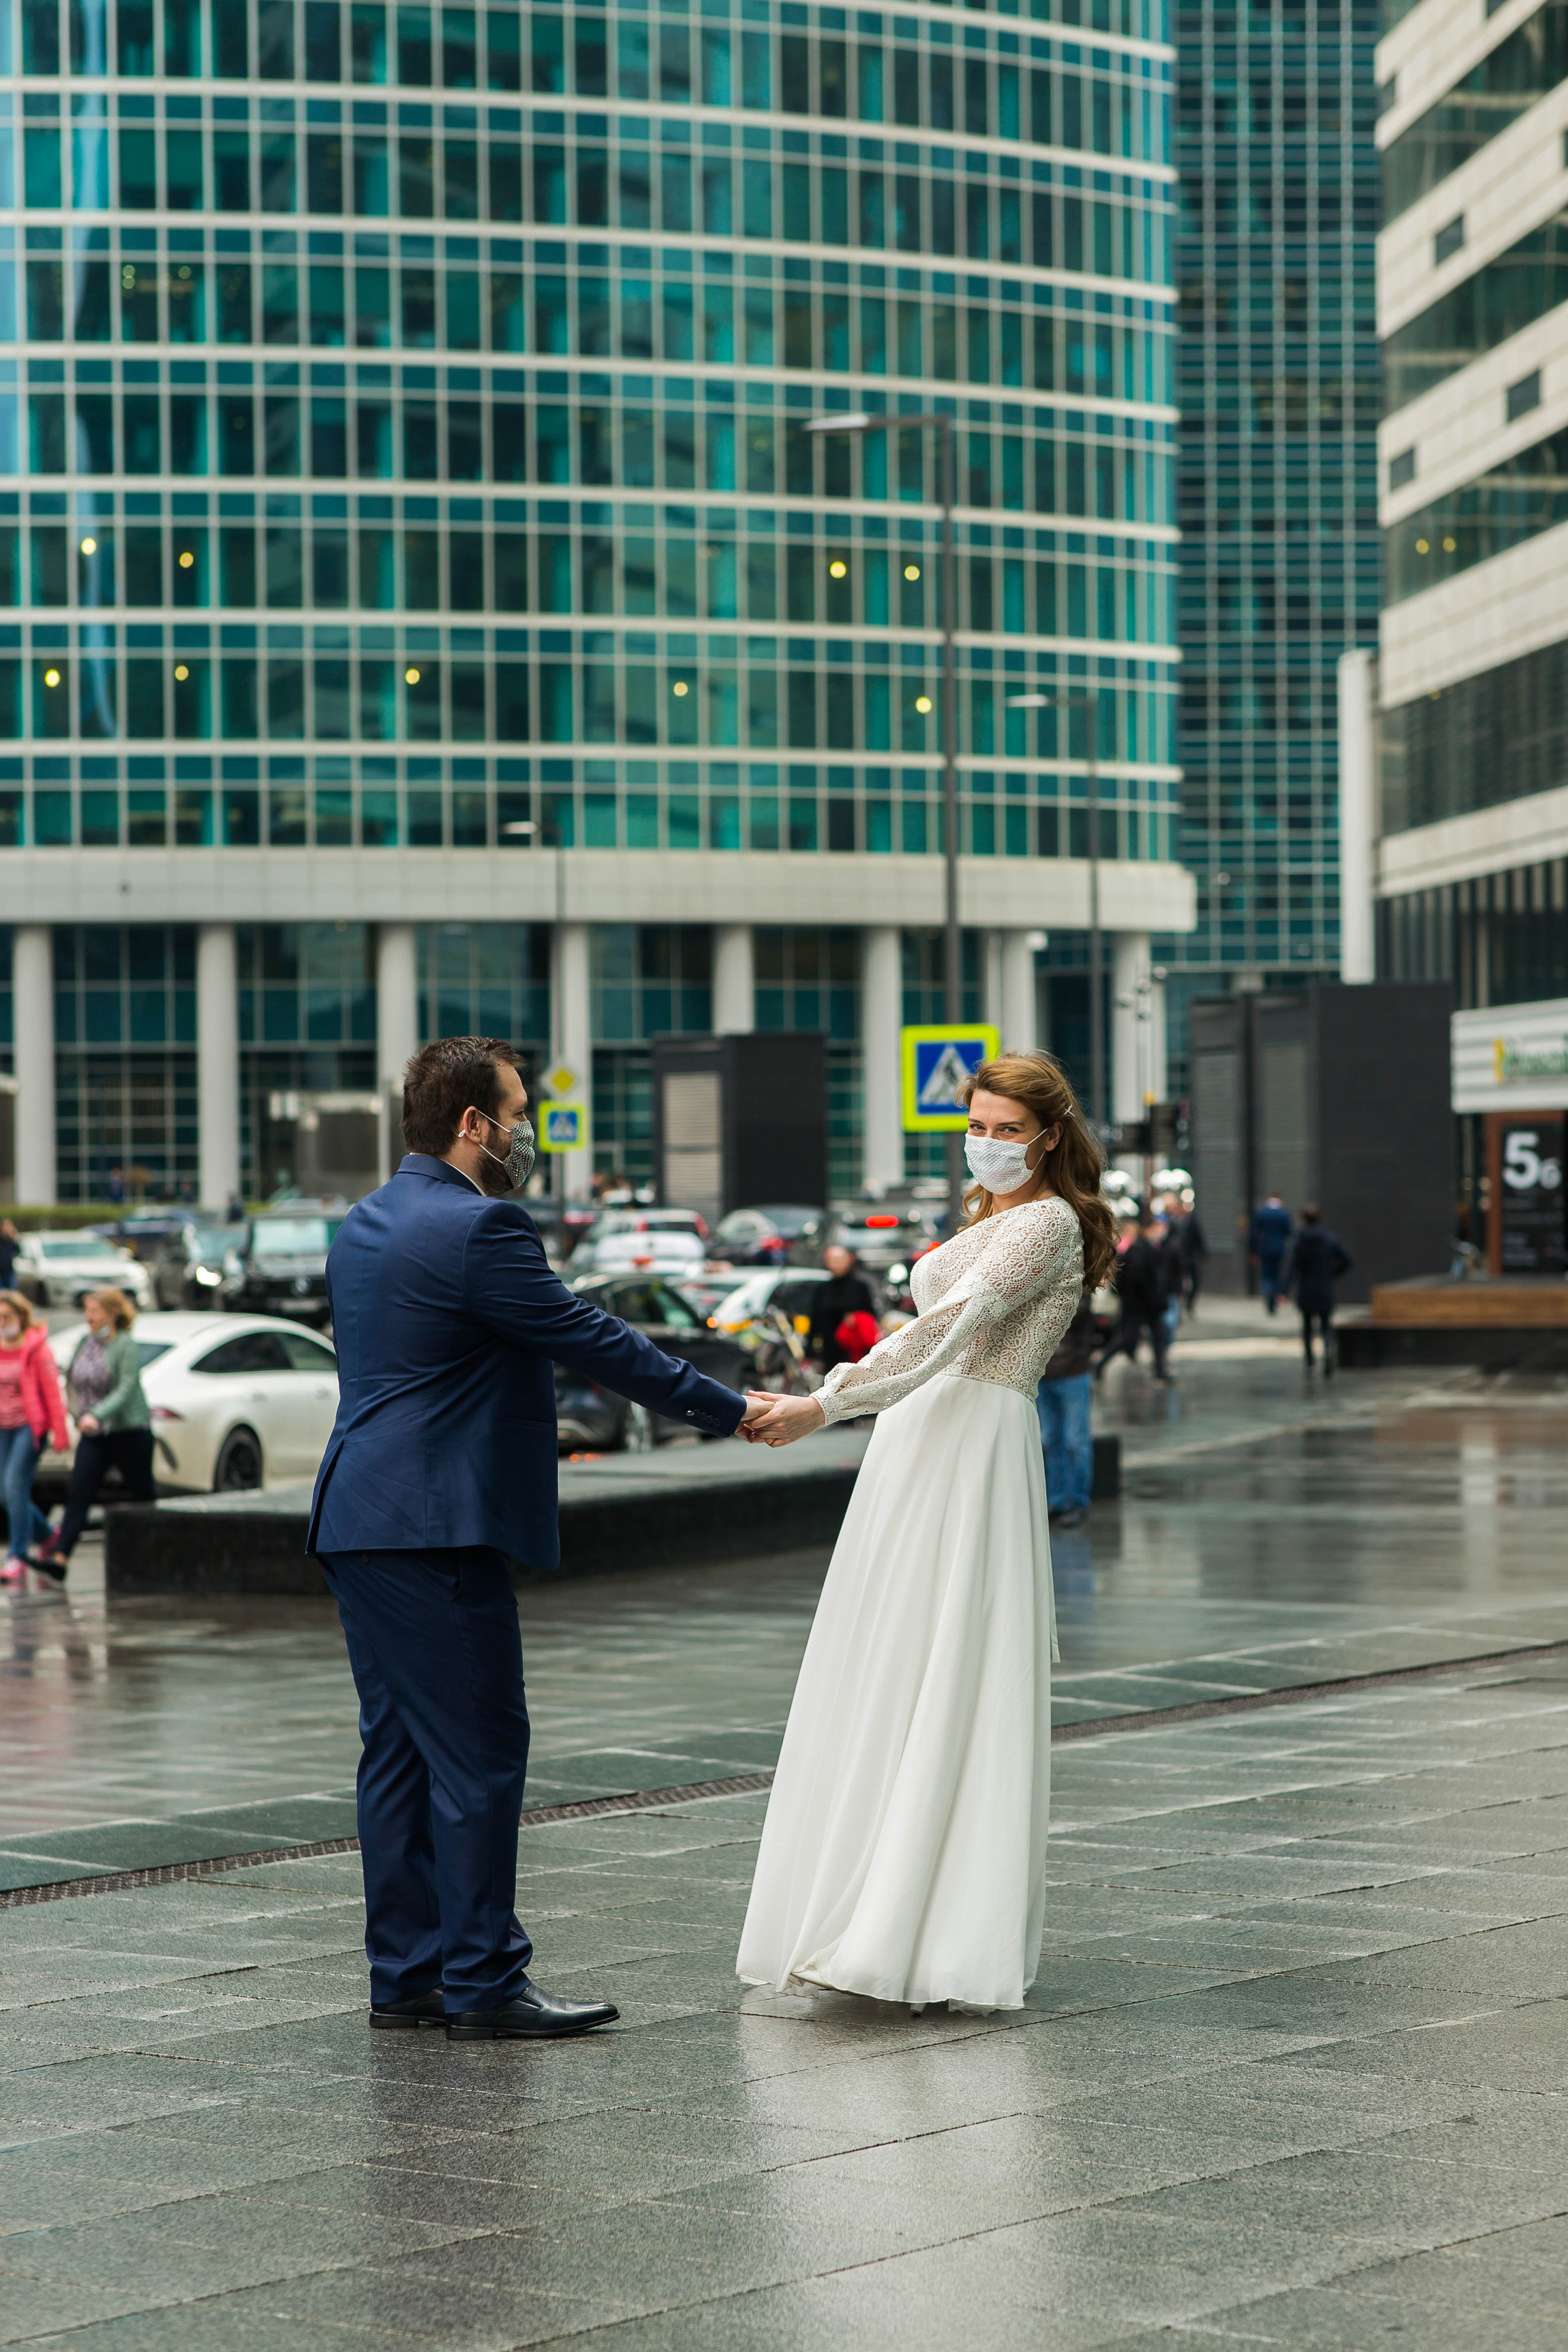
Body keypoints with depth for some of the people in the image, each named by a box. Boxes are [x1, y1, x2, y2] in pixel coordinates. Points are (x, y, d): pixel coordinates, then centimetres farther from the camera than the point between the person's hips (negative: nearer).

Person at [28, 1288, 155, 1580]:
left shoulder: (126, 1347, -13)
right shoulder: (86, 1344, 9)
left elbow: (126, 1389, -23)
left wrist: (96, 1415, -35)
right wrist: (81, 1417, 16)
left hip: (129, 1433, -6)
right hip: (93, 1435, 6)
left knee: (143, 1494, 7)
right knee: (78, 1493, -9)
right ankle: (59, 1558, -19)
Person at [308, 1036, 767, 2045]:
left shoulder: (364, 1224, 15)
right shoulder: (477, 1229, -14)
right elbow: (595, 1341, -11)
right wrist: (730, 1410, -1)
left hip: (362, 1521, 10)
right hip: (436, 1528, -10)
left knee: (401, 1751, 12)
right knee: (479, 1750, -5)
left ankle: (408, 1971, 16)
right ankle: (482, 1983, -3)